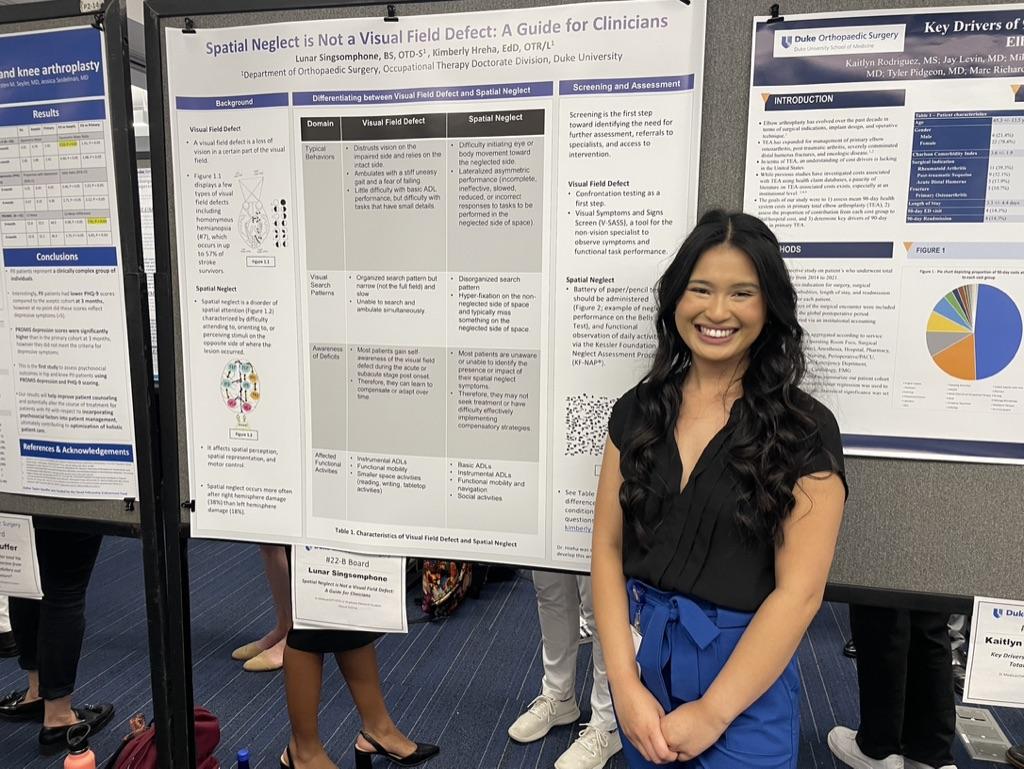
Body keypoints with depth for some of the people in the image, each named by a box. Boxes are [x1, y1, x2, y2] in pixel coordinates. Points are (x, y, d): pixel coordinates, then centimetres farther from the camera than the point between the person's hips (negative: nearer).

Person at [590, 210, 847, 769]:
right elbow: (608, 547, -2)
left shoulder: (805, 430, -11)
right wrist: (625, 685, -10)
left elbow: (799, 591, -13)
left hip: (744, 675, -3)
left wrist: (712, 712, -13)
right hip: (640, 656, 4)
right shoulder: (636, 411, -1)